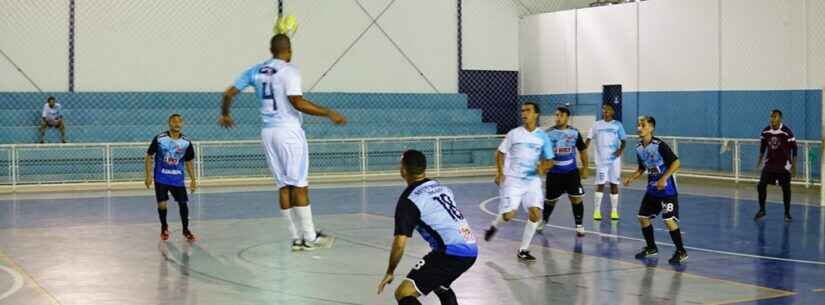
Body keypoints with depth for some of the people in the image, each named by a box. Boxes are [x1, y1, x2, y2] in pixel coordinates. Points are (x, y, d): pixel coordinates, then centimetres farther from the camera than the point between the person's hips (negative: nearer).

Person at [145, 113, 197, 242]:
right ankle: (164, 227, 22)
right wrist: (149, 175, -10)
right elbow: (149, 157, -3)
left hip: (178, 179, 2)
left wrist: (193, 179, 3)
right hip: (161, 178, -2)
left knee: (183, 203, 0)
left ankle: (186, 230, 18)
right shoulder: (159, 139, -10)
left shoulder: (186, 142, -2)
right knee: (162, 204, -5)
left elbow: (189, 162, 8)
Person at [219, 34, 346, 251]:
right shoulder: (289, 70, -8)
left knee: (284, 186, 8)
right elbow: (298, 103, -19)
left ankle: (296, 239, 9)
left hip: (268, 133, 6)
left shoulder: (256, 71, 10)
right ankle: (310, 238, -1)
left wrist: (225, 114, 32)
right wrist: (329, 113, -14)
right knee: (299, 185, -3)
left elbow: (229, 93, 14)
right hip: (288, 131, -6)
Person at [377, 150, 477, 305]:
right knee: (439, 284, 35)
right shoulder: (442, 187, 18)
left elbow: (400, 243, -8)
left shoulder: (409, 200, -5)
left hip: (452, 252, -8)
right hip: (471, 248, 8)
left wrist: (390, 272, 6)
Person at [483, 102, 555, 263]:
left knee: (535, 213, -14)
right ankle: (494, 226, 27)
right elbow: (500, 153, 6)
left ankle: (523, 250, 1)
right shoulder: (514, 134, -1)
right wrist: (500, 172, -8)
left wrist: (544, 166, -16)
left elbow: (550, 160, 7)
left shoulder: (542, 137, 3)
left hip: (532, 180, 2)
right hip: (512, 179, -2)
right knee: (508, 215, -10)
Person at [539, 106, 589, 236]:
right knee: (550, 199, 11)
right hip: (554, 172, 0)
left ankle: (579, 225, 5)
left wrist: (585, 168, 8)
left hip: (571, 172, 1)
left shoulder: (574, 132, -1)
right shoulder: (549, 133, -6)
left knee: (576, 198, -7)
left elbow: (583, 150, 10)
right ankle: (543, 220, 34)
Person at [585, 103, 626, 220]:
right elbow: (589, 139, 4)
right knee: (600, 184, -1)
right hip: (601, 160, 0)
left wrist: (621, 149, -17)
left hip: (614, 160, 0)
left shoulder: (617, 125, 2)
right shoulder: (597, 125, 5)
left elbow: (623, 141, 3)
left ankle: (614, 211, 11)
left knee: (614, 184, 4)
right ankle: (596, 211, 3)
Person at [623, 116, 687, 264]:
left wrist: (664, 179, -25)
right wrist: (631, 178, 1)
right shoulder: (639, 148, 2)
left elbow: (676, 163, -19)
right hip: (652, 189, 8)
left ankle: (681, 252, 1)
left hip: (667, 189, -8)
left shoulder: (659, 145, -20)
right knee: (643, 217, 8)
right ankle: (651, 248, 26)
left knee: (669, 220, -12)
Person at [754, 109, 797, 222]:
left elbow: (794, 148, -10)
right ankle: (762, 210, 13)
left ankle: (787, 213, 14)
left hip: (784, 165, -3)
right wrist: (760, 160, 11)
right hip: (769, 163, 4)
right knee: (761, 185, -3)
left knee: (786, 188, 0)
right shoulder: (766, 131, -4)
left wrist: (794, 166, -12)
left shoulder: (786, 132, -16)